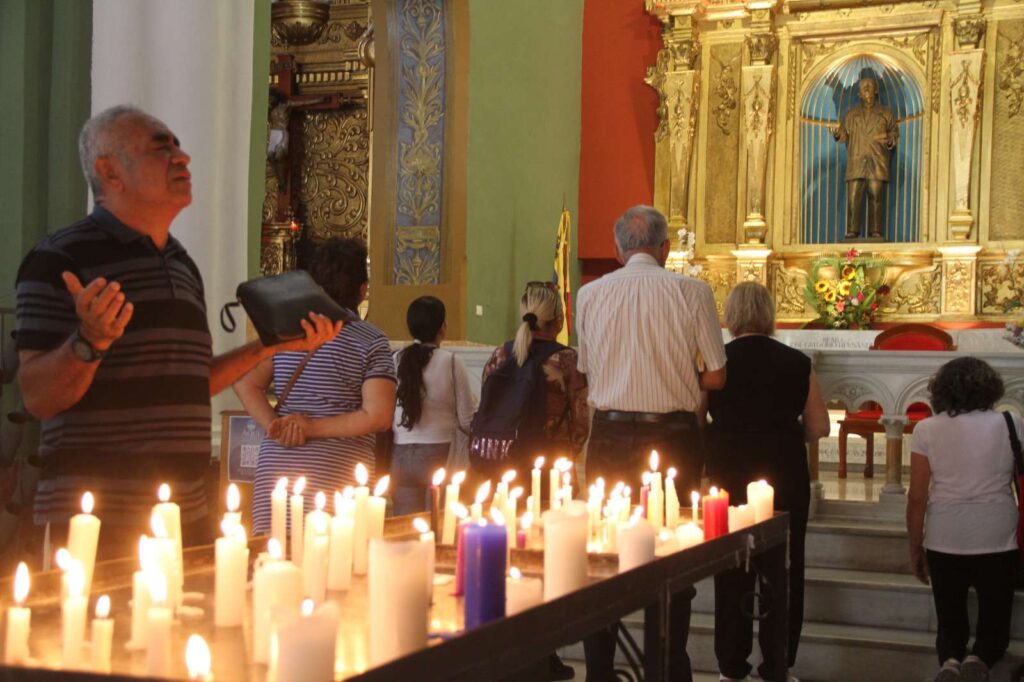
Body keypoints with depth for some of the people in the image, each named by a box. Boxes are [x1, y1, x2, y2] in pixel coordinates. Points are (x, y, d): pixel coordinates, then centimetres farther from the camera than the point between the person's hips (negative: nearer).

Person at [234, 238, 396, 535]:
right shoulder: (371, 341, -2)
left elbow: (246, 384, 3)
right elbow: (378, 416, -9)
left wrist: (274, 426, -5)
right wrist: (313, 428, -6)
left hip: (276, 464, 4)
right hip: (337, 473, -3)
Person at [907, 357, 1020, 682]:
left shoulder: (927, 429, -2)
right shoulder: (1011, 424, -1)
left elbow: (917, 497, -2)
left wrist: (915, 548, 10)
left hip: (944, 541, 0)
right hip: (999, 539, 0)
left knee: (950, 622, 15)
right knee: (994, 622, 15)